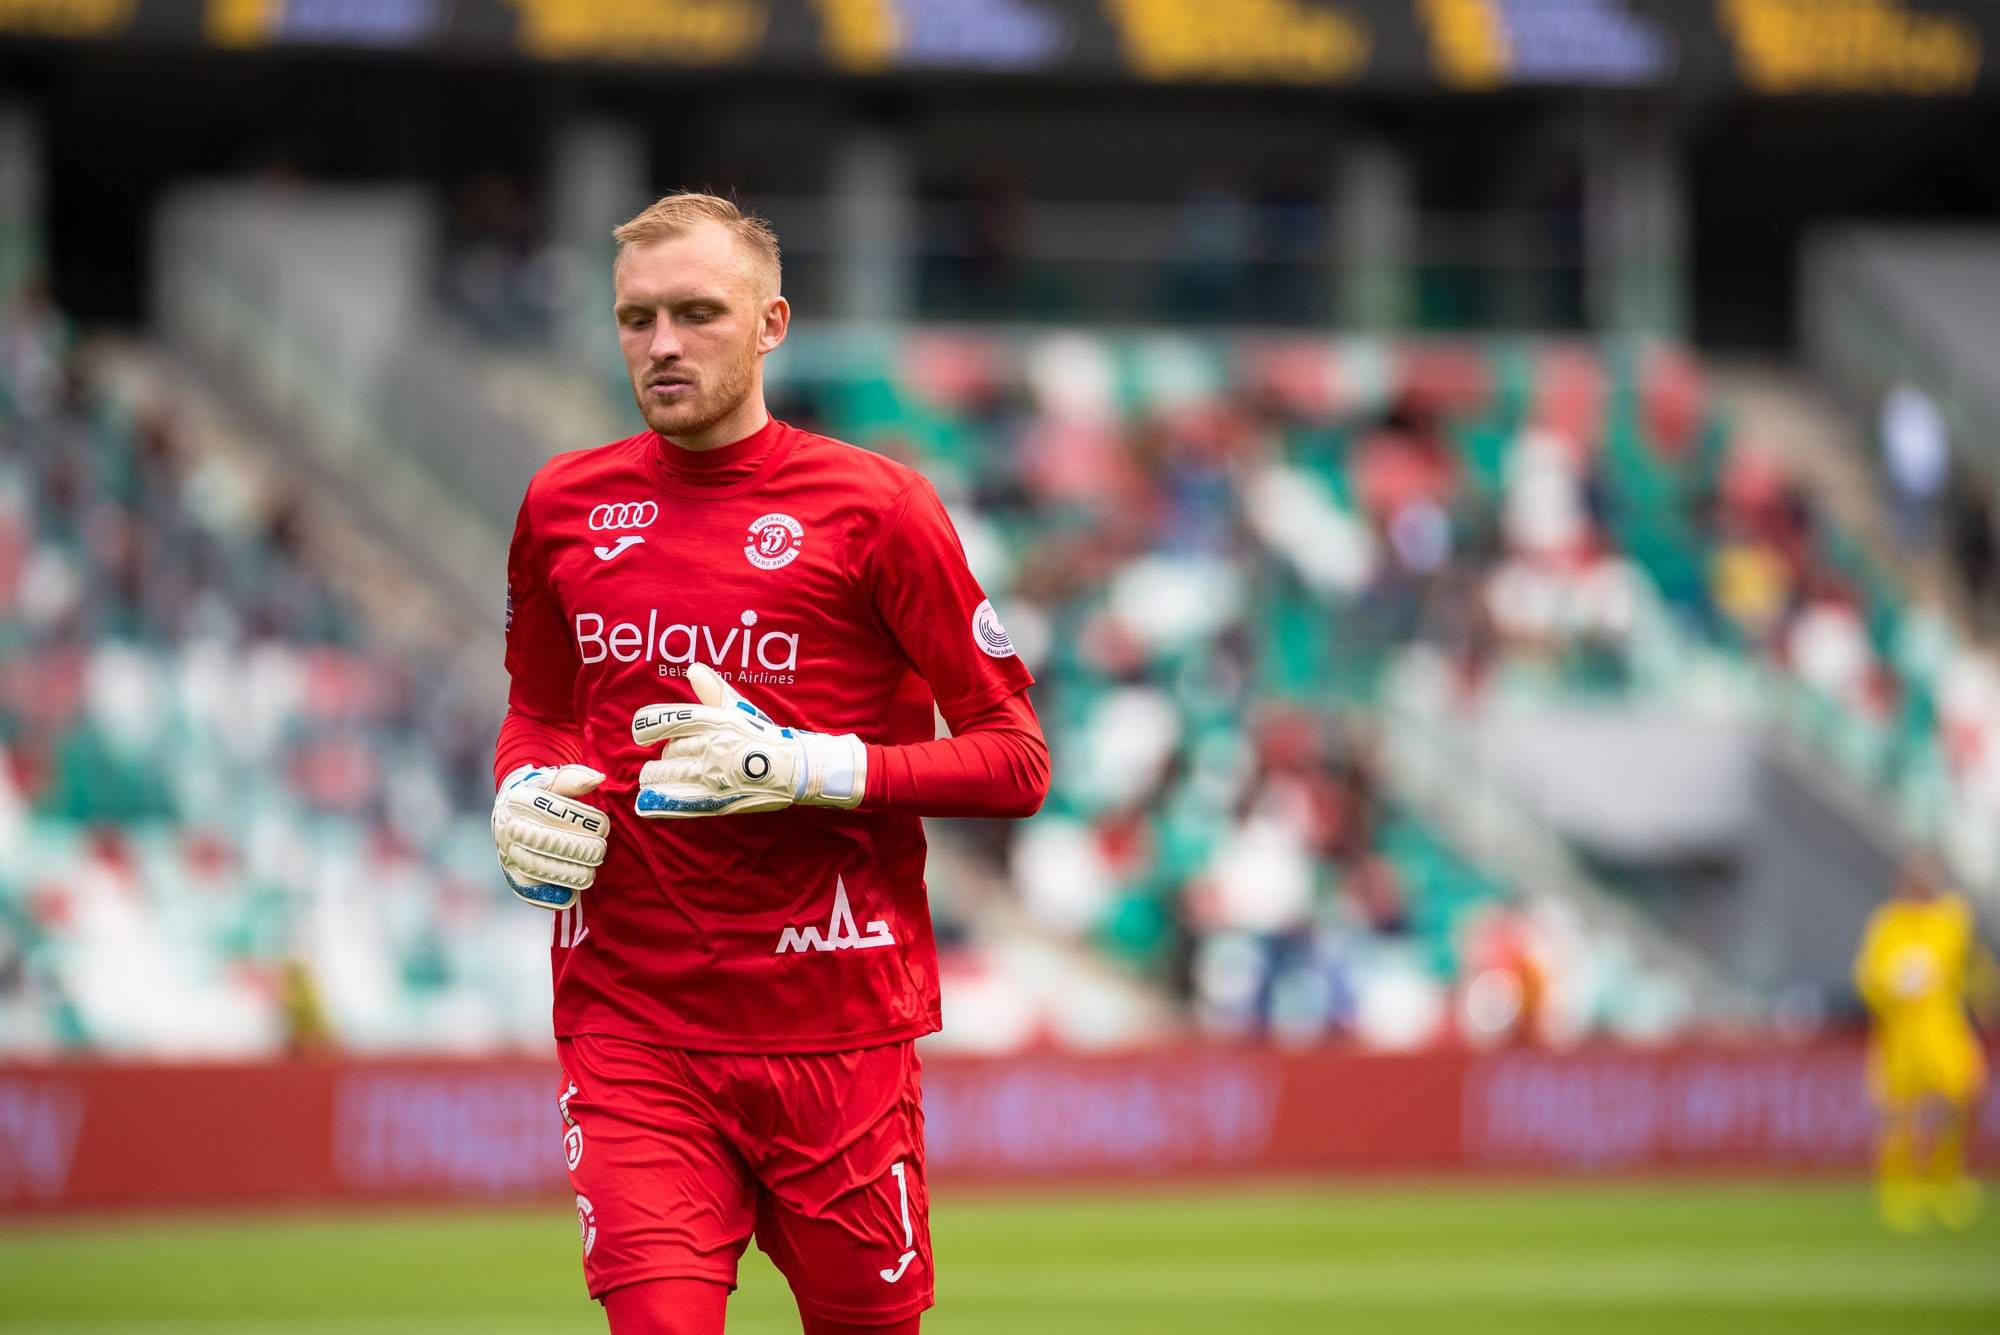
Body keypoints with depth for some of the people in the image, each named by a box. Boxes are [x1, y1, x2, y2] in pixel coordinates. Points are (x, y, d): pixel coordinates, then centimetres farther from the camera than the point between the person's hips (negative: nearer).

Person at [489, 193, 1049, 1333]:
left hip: (838, 1028, -2)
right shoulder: (564, 506, 9)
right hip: (630, 1023, 2)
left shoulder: (872, 505, -3)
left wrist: (807, 768, -16)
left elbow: (1015, 760, -3)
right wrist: (522, 792, 3)